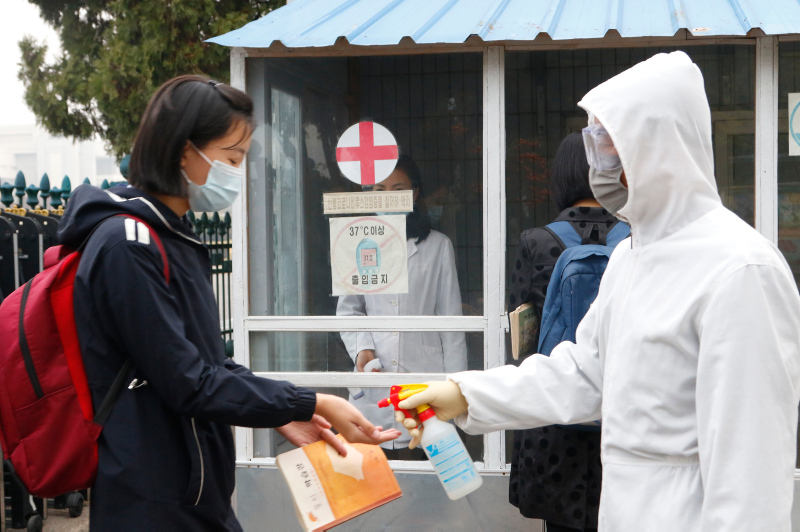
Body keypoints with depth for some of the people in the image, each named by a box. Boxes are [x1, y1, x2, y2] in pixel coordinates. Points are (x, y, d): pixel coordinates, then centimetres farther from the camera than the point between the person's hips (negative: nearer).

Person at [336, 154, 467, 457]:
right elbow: (348, 309, 16)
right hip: (374, 380, 1)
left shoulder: (437, 246, 9)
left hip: (423, 373, -1)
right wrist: (361, 348, -3)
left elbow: (450, 318, 8)